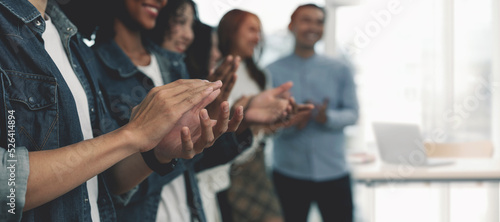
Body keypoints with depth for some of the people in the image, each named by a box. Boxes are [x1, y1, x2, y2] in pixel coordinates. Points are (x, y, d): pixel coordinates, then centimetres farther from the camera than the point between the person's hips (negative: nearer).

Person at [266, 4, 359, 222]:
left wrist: (328, 117, -19)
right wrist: (289, 123, -25)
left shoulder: (340, 70, 6)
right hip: (288, 173, -1)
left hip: (334, 171, 1)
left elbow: (352, 113, 1)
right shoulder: (273, 71, -1)